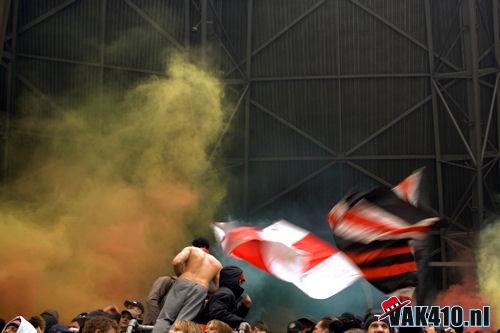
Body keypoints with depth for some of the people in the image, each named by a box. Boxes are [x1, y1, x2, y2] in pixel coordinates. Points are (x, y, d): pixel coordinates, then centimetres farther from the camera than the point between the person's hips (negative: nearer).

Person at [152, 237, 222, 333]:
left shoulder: (190, 249, 19)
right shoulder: (217, 264, 28)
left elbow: (177, 261, -1)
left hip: (183, 283, -2)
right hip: (201, 290, 2)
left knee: (164, 318, -2)